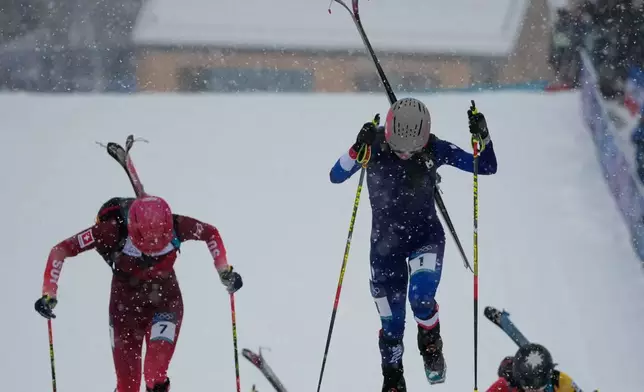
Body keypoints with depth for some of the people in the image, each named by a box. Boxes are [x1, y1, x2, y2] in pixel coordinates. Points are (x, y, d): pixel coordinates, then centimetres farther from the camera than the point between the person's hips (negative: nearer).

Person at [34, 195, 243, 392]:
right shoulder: (114, 231, -32)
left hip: (166, 301, 1)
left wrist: (225, 271, -6)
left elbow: (211, 233, -4)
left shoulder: (176, 227, -26)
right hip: (126, 305, 0)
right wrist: (49, 294, -30)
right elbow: (60, 250, -26)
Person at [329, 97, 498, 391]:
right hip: (385, 242, 1)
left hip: (426, 236, -1)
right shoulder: (375, 147, -18)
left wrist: (482, 138, -28)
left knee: (421, 296, -27)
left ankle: (431, 347, 4)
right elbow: (336, 176, -22)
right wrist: (358, 150, -38)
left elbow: (488, 167, -10)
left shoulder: (435, 149, -16)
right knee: (391, 322, 5)